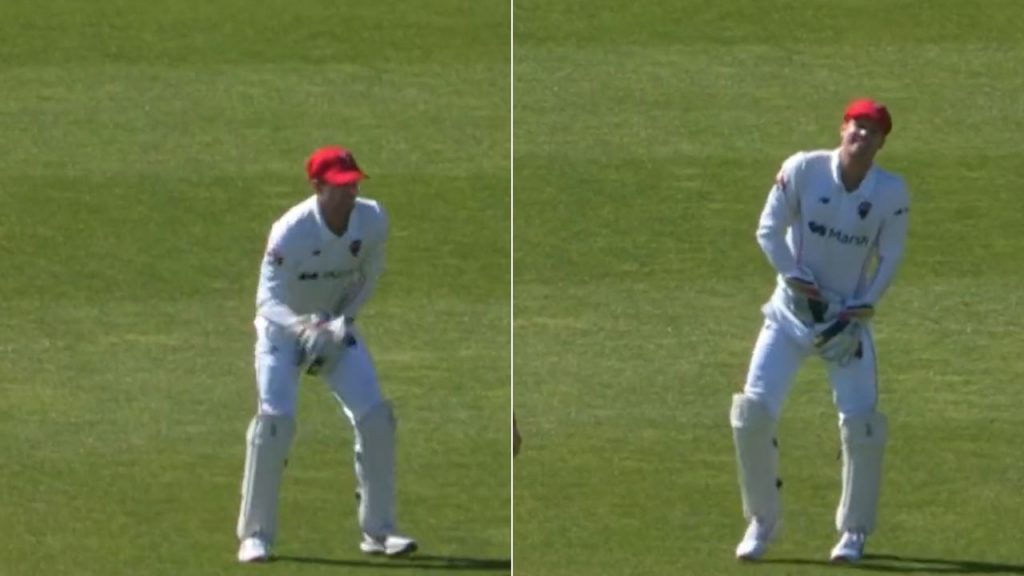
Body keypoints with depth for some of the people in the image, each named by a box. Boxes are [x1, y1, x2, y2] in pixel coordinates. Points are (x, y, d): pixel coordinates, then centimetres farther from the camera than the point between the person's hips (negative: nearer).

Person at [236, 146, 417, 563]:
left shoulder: (372, 220, -16)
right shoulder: (290, 232, -29)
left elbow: (369, 277, 1)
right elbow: (268, 300, -30)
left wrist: (341, 321, -13)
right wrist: (304, 326, -50)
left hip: (335, 326, 4)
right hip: (283, 326, -4)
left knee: (376, 417, -6)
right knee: (275, 419, -18)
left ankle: (378, 530, 6)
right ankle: (255, 535, -7)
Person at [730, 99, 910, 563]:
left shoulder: (891, 193, -9)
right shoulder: (802, 170, -11)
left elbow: (889, 258, -2)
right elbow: (769, 230, -5)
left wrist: (858, 312, -11)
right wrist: (800, 283, -12)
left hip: (850, 316, 0)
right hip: (791, 312, 0)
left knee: (861, 424, -9)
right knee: (753, 414, -10)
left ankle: (854, 531, 11)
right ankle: (762, 520, 10)